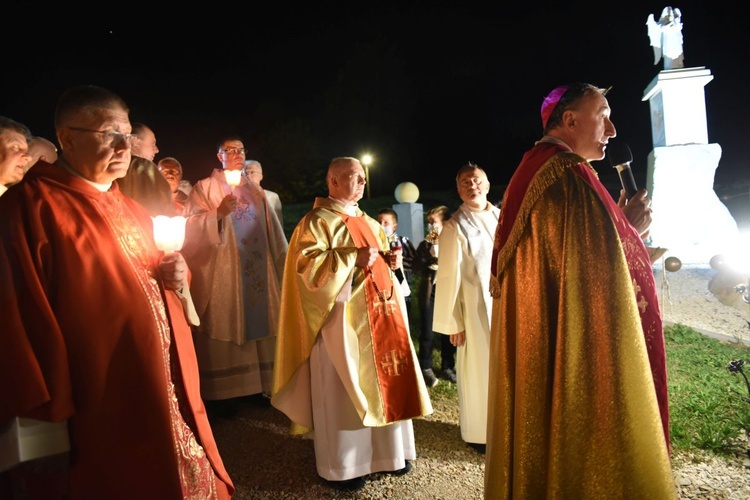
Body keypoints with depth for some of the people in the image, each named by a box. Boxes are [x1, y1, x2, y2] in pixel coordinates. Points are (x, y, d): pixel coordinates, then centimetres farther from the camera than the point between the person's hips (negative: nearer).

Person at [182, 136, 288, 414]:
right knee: (225, 328, -5)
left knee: (256, 323, 3)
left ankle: (254, 386, 13)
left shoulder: (255, 190, 18)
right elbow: (191, 226, -7)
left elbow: (271, 230, 18)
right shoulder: (205, 187, 4)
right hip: (222, 272, -4)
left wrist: (283, 258, 14)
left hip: (257, 269, 5)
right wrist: (218, 213, -20)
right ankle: (222, 393, 3)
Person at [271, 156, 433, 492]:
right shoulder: (317, 221, -6)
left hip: (379, 312, 8)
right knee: (344, 388, 0)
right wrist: (353, 257, -20)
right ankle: (341, 465, 15)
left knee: (383, 381, 12)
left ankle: (385, 451, 28)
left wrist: (390, 260, 2)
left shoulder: (369, 223, 18)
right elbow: (307, 266, -17)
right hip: (343, 317, -8)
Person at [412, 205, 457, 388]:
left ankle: (447, 367, 26)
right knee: (427, 334, 5)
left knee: (449, 332, 10)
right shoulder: (424, 244, 6)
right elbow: (416, 268, -2)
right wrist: (430, 258, -14)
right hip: (429, 294, 1)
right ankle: (426, 368, 19)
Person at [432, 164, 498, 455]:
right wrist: (453, 322, -9)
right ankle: (480, 432, 22)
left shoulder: (502, 217, 8)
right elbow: (450, 276, -8)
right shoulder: (455, 226, -6)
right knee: (479, 368, 5)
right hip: (475, 307, -4)